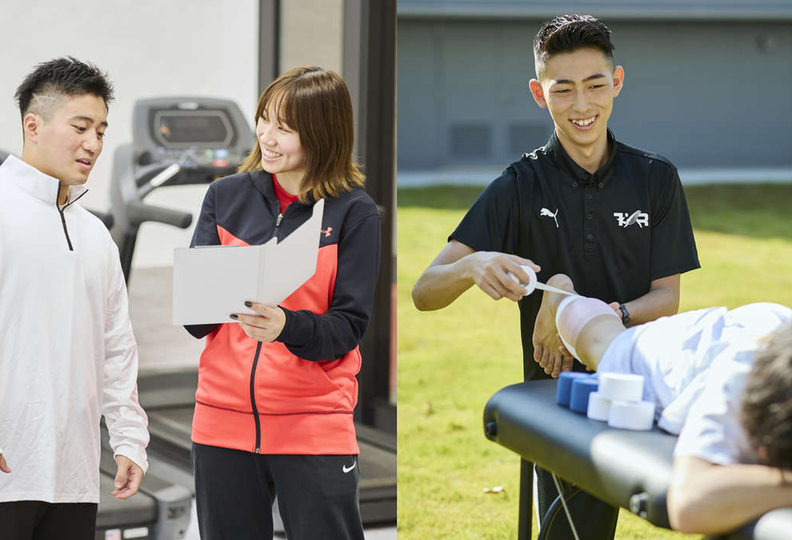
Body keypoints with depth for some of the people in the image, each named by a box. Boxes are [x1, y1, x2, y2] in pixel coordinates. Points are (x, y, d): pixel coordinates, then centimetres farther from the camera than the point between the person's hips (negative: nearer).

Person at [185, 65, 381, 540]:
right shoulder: (227, 197, 6)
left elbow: (348, 326, -8)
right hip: (224, 414, 3)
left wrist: (287, 327, -27)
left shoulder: (354, 212, -3)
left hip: (314, 423, -3)